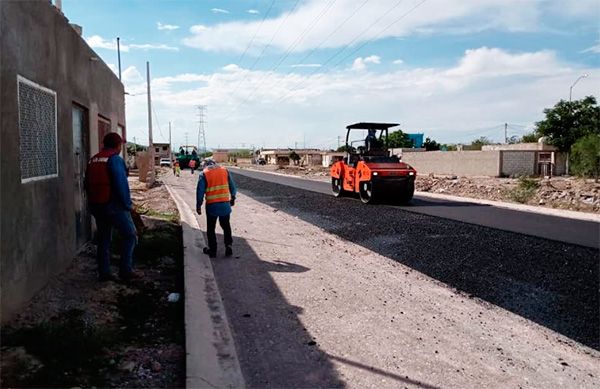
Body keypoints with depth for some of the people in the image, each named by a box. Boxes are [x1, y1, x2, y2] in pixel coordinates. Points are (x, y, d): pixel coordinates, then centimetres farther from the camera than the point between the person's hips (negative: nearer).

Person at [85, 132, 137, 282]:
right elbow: (121, 184, -20)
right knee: (130, 235, 5)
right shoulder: (115, 159, -13)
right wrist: (128, 204, -11)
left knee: (103, 239, 16)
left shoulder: (93, 160, 12)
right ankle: (125, 270, 3)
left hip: (96, 206, 8)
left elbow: (88, 185, 15)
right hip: (114, 206, -8)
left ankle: (104, 273, 19)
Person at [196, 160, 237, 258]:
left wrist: (198, 206, 1)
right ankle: (228, 245, 9)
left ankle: (212, 250, 15)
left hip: (212, 205, -2)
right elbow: (232, 186, 9)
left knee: (211, 228, 11)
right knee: (226, 226, 17)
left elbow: (200, 191, -5)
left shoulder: (204, 174, -2)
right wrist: (232, 198, 21)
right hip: (225, 204, 2)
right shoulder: (224, 170, 5)